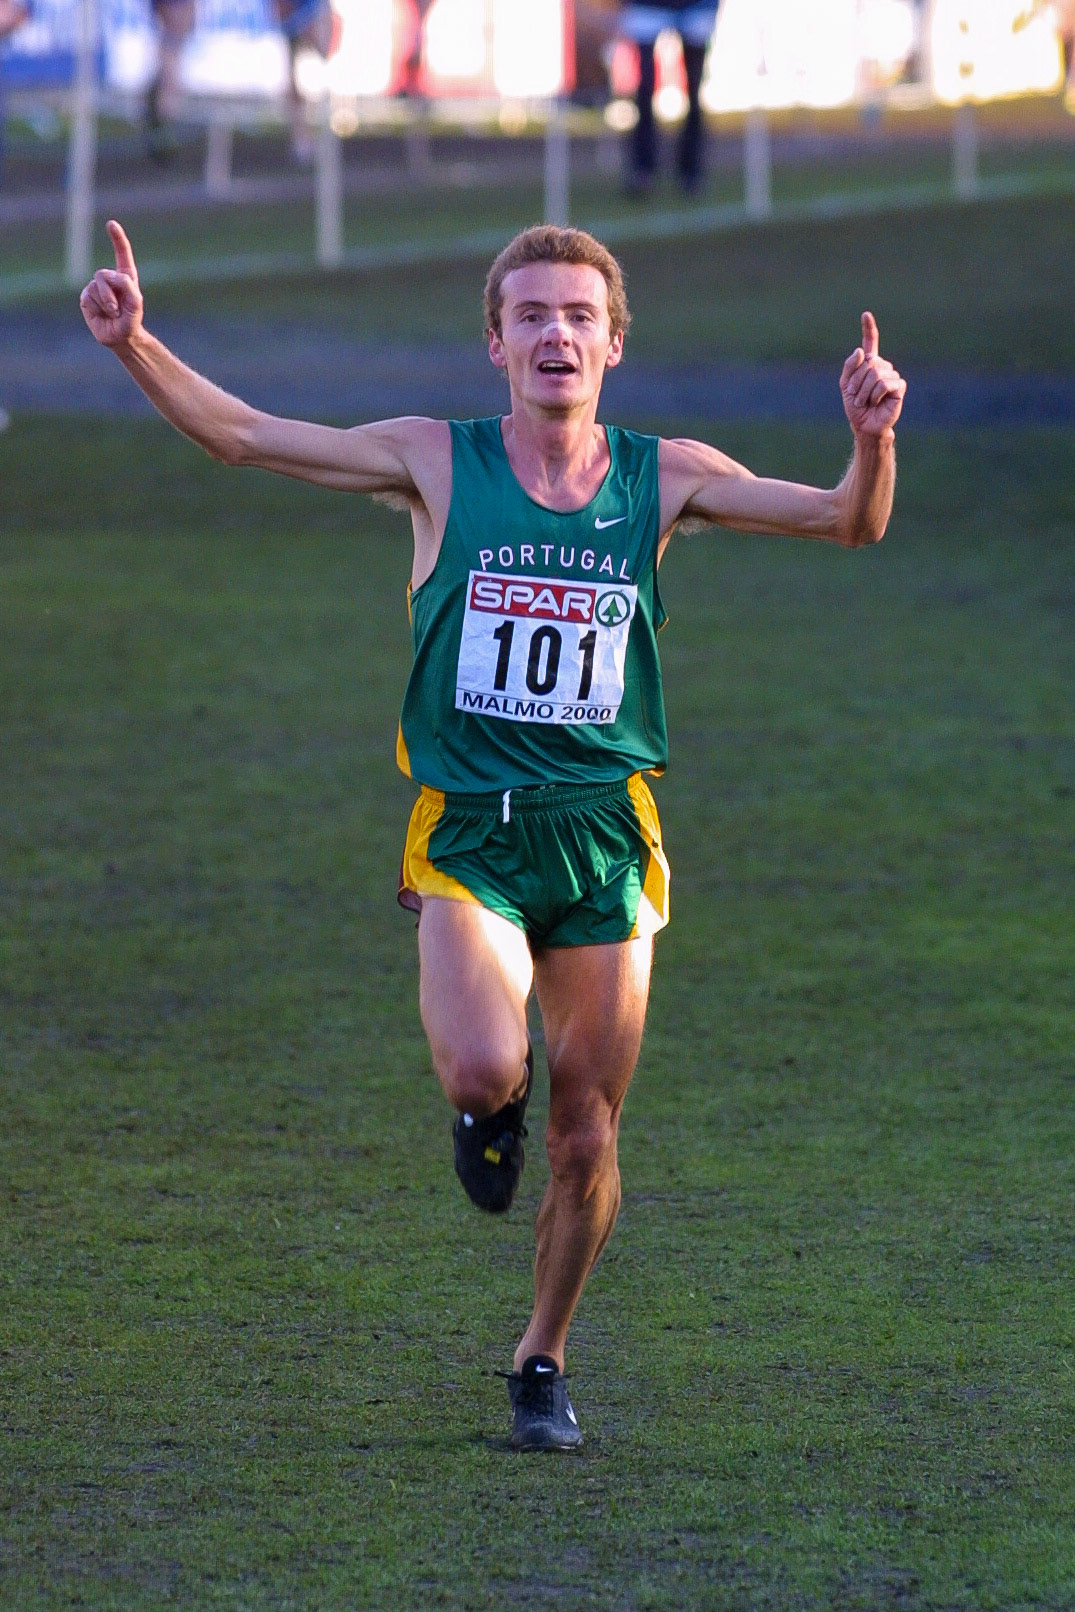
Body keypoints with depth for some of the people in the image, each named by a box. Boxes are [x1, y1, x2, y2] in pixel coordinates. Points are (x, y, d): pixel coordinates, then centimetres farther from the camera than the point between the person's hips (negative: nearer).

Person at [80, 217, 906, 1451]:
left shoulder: (663, 478, 4)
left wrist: (872, 441, -21)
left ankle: (542, 1363, 27)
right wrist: (136, 348, -15)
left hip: (604, 837, 2)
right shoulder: (438, 463, 1)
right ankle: (483, 1109, 13)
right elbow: (240, 435, 0)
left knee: (587, 1136, 3)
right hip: (467, 833, -2)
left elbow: (848, 524, 0)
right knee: (483, 1067, -27)